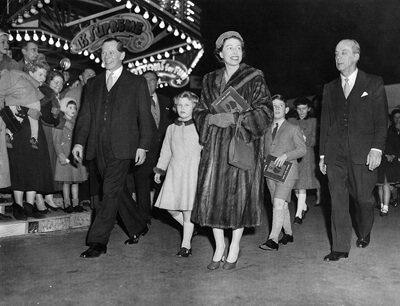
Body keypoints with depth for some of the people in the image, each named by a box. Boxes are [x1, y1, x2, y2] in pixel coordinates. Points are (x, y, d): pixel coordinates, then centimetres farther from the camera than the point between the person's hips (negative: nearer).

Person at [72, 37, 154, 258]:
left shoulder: (137, 83, 4)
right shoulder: (93, 84, 16)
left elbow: (145, 117, 1)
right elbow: (85, 115, 14)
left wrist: (143, 145, -7)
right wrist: (79, 141, 4)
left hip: (122, 147, -5)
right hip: (99, 147, 5)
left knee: (111, 192, -9)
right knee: (118, 190, 11)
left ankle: (98, 241, -2)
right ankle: (138, 227, 29)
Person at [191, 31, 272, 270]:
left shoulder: (255, 79, 2)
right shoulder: (210, 81, 14)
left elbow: (265, 112, -6)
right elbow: (199, 112, 14)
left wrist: (235, 118, -16)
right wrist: (211, 119, -8)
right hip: (216, 146, 3)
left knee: (239, 193, -3)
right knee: (213, 194, -1)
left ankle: (235, 247, 13)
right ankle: (219, 246, 14)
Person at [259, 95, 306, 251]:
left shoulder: (293, 129, 3)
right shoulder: (266, 129, 15)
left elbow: (302, 149, -1)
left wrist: (286, 155, -16)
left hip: (287, 171, -5)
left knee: (279, 203, -16)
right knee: (282, 205, 10)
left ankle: (273, 240, -17)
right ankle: (288, 234, 25)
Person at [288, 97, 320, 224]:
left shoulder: (313, 121, 8)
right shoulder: (291, 121, 13)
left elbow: (314, 141, 2)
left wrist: (305, 138, -17)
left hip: (306, 156, -2)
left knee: (302, 186, -10)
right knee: (295, 185, 6)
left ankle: (299, 214, -10)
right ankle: (304, 207, 28)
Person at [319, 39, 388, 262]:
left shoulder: (374, 83, 5)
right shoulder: (330, 88, 15)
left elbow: (381, 120, -1)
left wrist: (377, 148, -12)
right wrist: (322, 154, 11)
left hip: (363, 154, -2)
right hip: (335, 155, 3)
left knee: (364, 199, 6)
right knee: (338, 201, 0)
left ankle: (364, 233, 35)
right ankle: (340, 248, 7)